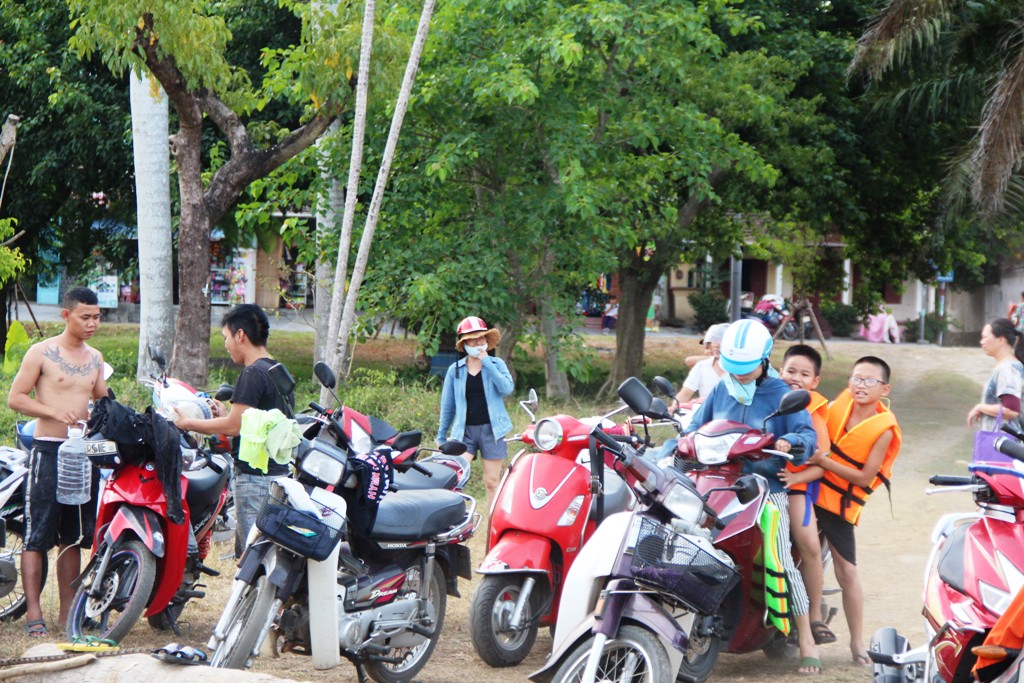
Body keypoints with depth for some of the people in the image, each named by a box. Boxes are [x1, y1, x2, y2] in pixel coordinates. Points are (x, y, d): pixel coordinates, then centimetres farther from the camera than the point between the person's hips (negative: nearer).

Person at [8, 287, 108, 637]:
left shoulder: (95, 358, 15)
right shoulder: (41, 353, -4)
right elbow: (15, 398, -6)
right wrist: (54, 412, -19)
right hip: (48, 451, -6)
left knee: (73, 537, 10)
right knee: (37, 536, -7)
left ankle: (68, 611, 16)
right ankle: (33, 613, -6)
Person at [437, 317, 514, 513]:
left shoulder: (496, 364, 4)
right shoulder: (455, 370, 7)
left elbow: (507, 388, -15)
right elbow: (447, 405, 11)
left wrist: (486, 363, -14)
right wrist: (441, 437, 11)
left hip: (491, 430, -1)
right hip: (464, 430, 1)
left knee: (492, 482, 4)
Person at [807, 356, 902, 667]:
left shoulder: (884, 430, -11)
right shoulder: (838, 405, -1)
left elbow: (865, 477, -14)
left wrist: (823, 461, -24)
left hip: (841, 503, -3)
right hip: (807, 488, 4)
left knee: (847, 572, -4)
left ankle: (857, 643, 5)